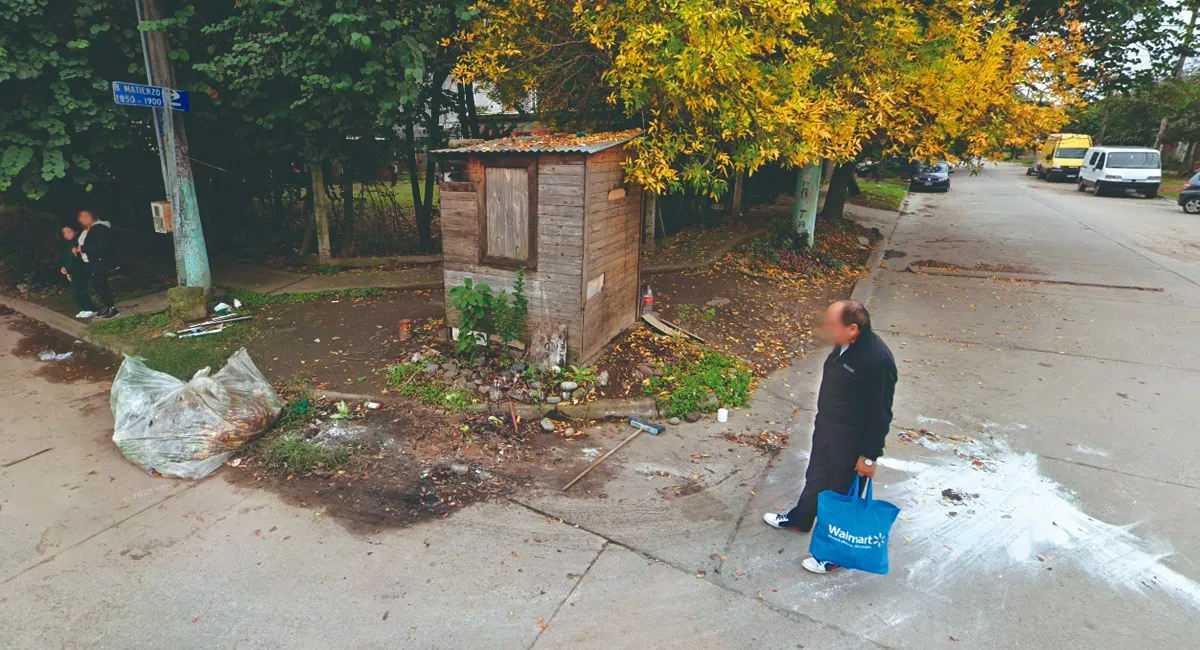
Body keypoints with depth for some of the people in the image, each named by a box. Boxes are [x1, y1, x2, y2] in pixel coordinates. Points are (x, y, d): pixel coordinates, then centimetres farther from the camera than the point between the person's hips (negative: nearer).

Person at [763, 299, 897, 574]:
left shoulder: (877, 360, -31)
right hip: (825, 427, 9)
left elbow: (880, 413, -23)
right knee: (816, 478, 29)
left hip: (851, 440, -8)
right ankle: (800, 519, 54)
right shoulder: (845, 345, -5)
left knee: (843, 494, 11)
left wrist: (870, 456, -16)